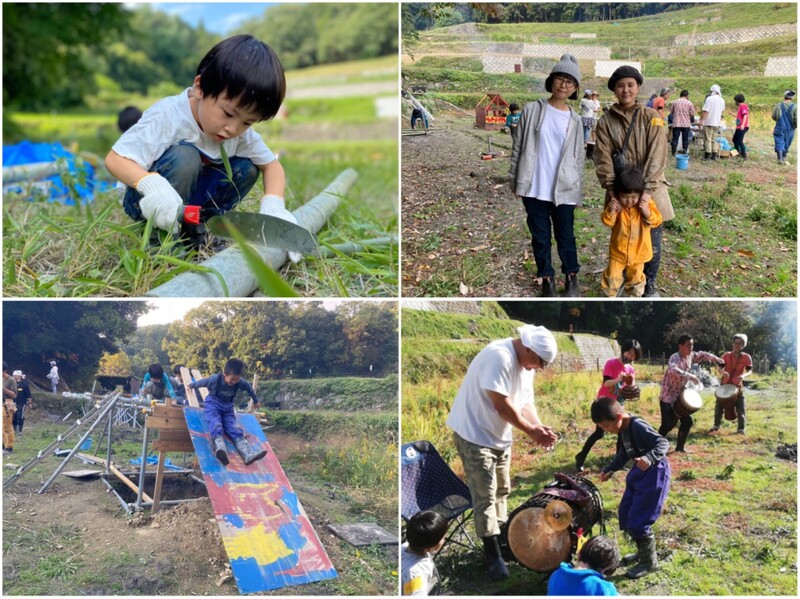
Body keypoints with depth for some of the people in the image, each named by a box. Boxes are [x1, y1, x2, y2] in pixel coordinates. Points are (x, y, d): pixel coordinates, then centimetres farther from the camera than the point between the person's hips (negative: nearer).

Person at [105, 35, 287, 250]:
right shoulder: (168, 117, -28)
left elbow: (272, 165, -4)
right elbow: (115, 159, -31)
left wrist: (273, 205, -25)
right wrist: (152, 185, -51)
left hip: (192, 199, 6)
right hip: (151, 201, -6)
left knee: (246, 168, -12)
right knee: (185, 157, -33)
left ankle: (200, 226, -4)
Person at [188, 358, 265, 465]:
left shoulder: (240, 382, -14)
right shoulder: (215, 379, -22)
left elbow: (249, 388, 8)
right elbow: (201, 382, -2)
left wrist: (255, 401, 24)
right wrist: (191, 386, 19)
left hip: (227, 407, 3)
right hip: (213, 404, -3)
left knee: (233, 428, -19)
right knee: (216, 425, -32)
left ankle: (248, 454, -39)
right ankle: (220, 449, -60)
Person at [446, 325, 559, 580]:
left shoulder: (525, 364, 3)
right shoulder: (499, 356, -27)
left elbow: (525, 402, 6)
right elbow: (502, 405, -28)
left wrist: (540, 427, -12)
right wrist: (531, 431, -20)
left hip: (501, 435, 10)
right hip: (474, 434, -10)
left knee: (501, 491, 17)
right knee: (485, 495, -6)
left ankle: (500, 541, 30)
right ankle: (493, 555, 1)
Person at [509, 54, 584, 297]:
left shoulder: (574, 121, 5)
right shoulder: (532, 110, 0)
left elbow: (578, 158, 9)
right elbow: (519, 147, 3)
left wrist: (578, 191, 6)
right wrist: (516, 181, 0)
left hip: (563, 190, 1)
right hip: (534, 189, 0)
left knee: (565, 236, 9)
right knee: (540, 237, 9)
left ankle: (571, 276, 27)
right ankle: (547, 278, 22)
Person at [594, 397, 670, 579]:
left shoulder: (638, 426, -24)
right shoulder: (623, 430, 5)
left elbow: (663, 443, -30)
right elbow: (623, 454, 21)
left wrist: (649, 458, -46)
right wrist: (609, 470, 20)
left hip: (653, 473, -10)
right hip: (639, 472, 10)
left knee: (638, 520, -8)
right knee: (625, 515, 16)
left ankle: (649, 561, 8)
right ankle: (642, 552, 33)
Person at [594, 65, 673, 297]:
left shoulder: (651, 117, -2)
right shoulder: (606, 121, 3)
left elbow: (656, 155, -10)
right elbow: (603, 158, -4)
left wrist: (647, 190, -20)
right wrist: (611, 189, -16)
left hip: (650, 188, -1)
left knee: (652, 241, 4)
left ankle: (650, 284, 23)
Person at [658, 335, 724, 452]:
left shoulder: (690, 356, 3)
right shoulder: (675, 358, -22)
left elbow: (701, 355, 24)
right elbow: (673, 370, -43)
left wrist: (714, 358, 11)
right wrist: (690, 376, -44)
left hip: (680, 396, 8)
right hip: (668, 397, -8)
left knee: (688, 421, 9)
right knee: (668, 424, -9)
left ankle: (680, 446, 21)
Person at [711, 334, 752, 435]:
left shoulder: (746, 357, -7)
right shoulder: (726, 355, -3)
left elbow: (749, 371, -9)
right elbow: (720, 367, -6)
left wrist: (743, 375, -31)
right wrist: (724, 372, -30)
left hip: (738, 386, -1)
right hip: (725, 384, 2)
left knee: (740, 408, -3)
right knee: (719, 406, 4)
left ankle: (741, 428, 7)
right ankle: (716, 425, 18)